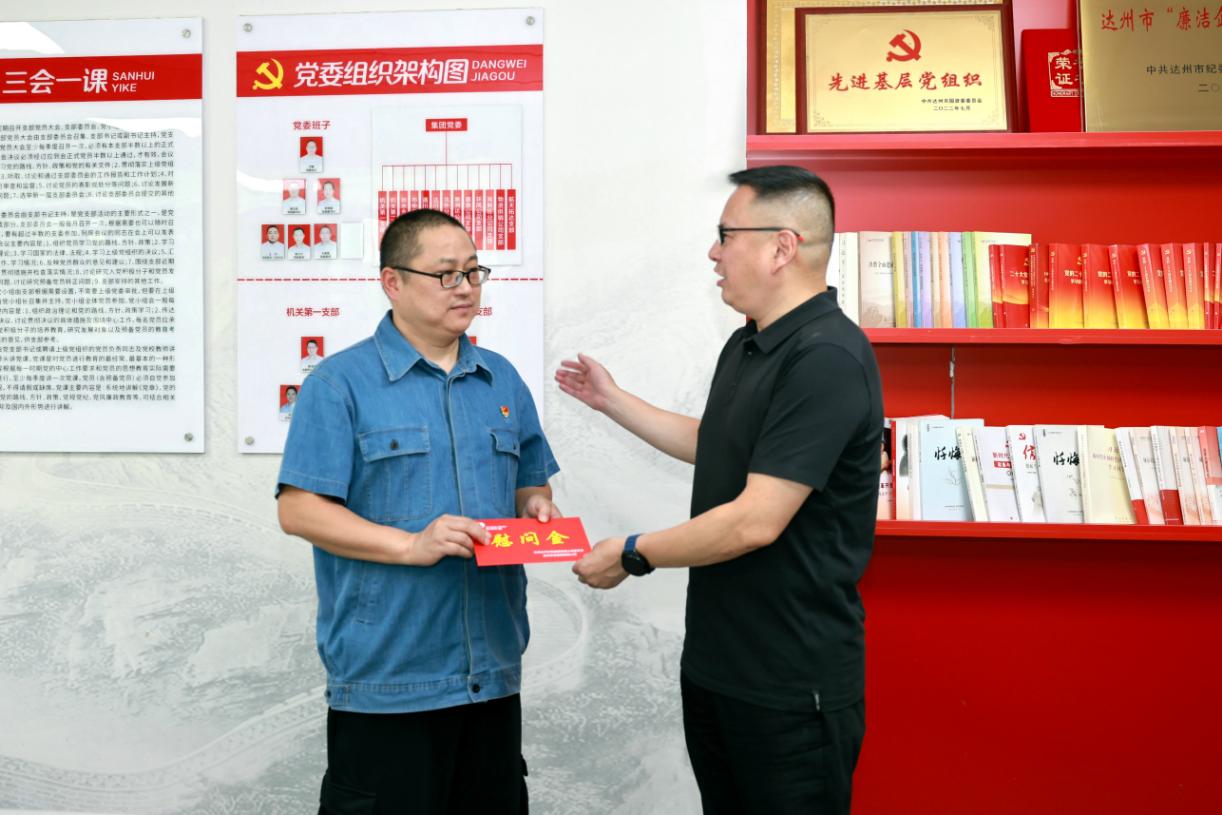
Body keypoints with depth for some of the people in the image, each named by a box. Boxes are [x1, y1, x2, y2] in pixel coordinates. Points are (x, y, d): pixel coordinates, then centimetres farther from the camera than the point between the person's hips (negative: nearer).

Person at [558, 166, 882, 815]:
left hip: (790, 683, -9)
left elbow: (755, 521, -26)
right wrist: (613, 401, 26)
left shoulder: (826, 359, -23)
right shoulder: (744, 346, 10)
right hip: (713, 660, 9)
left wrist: (634, 555, -15)